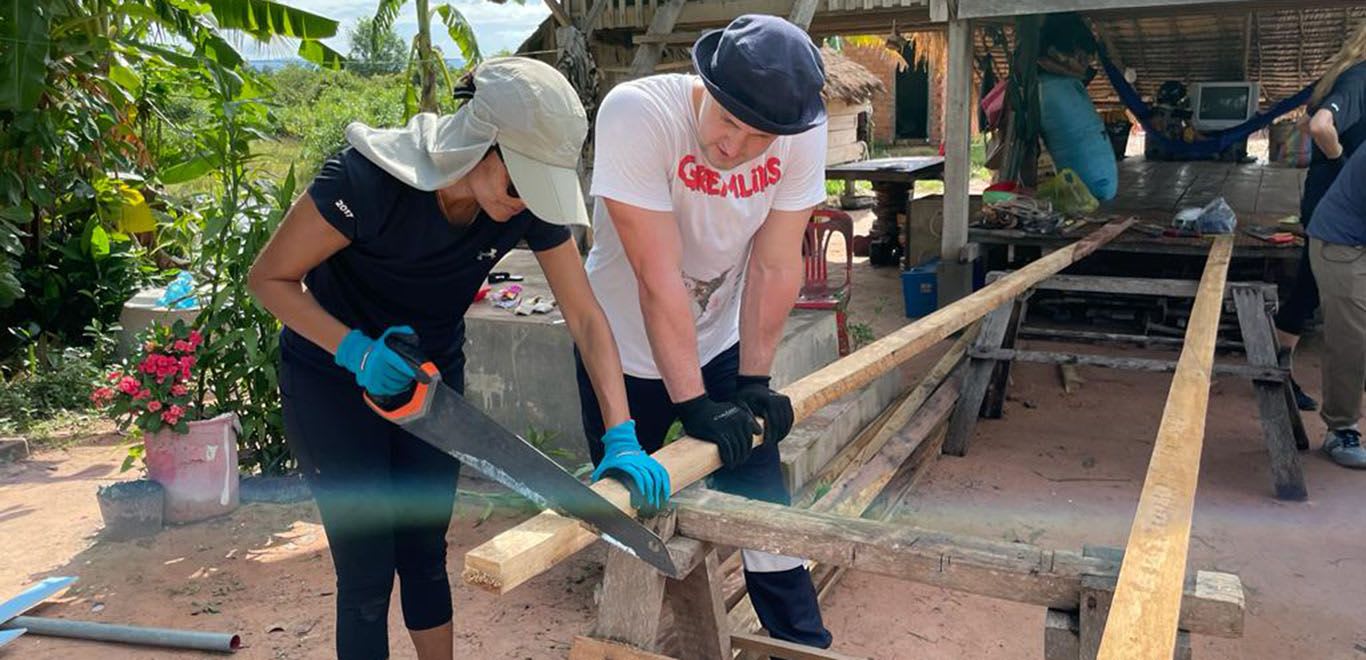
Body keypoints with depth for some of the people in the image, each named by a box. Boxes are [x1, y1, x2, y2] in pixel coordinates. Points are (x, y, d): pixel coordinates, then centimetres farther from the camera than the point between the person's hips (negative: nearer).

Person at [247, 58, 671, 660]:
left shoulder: (534, 203, -19)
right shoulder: (367, 178, -32)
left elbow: (586, 319, -16)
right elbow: (270, 277, -19)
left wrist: (622, 437, -24)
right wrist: (356, 351, -33)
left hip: (433, 372, 4)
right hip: (333, 376, -4)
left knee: (425, 551, 13)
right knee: (368, 571, -1)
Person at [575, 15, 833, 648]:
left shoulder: (802, 134, -19)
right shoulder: (637, 112, -30)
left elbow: (774, 265, -12)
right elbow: (659, 276, -31)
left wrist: (755, 379, -9)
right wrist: (693, 402, -28)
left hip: (722, 342, 3)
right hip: (628, 350, -2)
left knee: (762, 499, 4)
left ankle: (802, 641, 24)